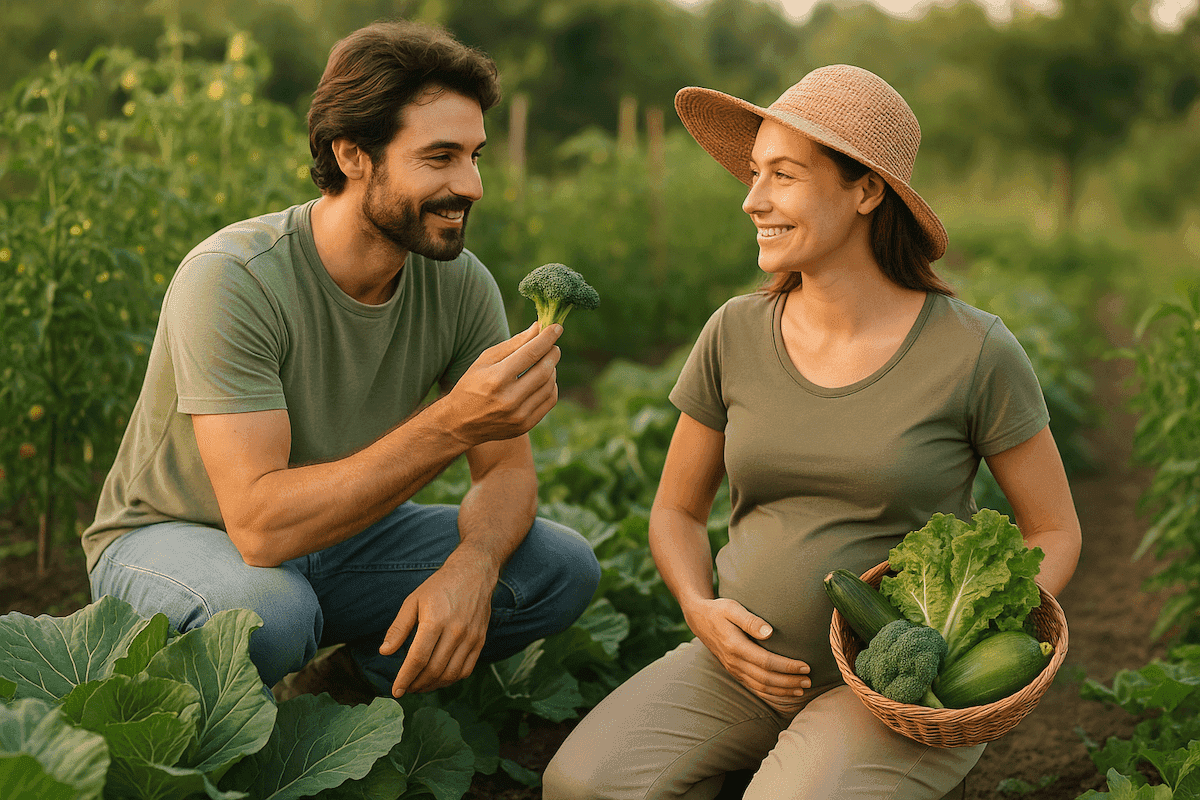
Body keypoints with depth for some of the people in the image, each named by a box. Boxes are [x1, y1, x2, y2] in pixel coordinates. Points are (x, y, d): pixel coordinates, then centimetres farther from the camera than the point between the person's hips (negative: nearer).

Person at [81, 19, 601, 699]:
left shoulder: (463, 285, -11)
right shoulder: (232, 279, -29)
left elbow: (508, 470, -6)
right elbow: (261, 524, -36)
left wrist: (470, 565, -30)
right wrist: (451, 425, -44)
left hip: (340, 533, 5)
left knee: (565, 567, -11)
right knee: (267, 613, -39)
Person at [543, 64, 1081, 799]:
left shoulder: (974, 352, -10)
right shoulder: (735, 335, 0)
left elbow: (1055, 532, 1)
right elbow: (677, 509, 10)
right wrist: (702, 610, -10)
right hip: (748, 669, 3)